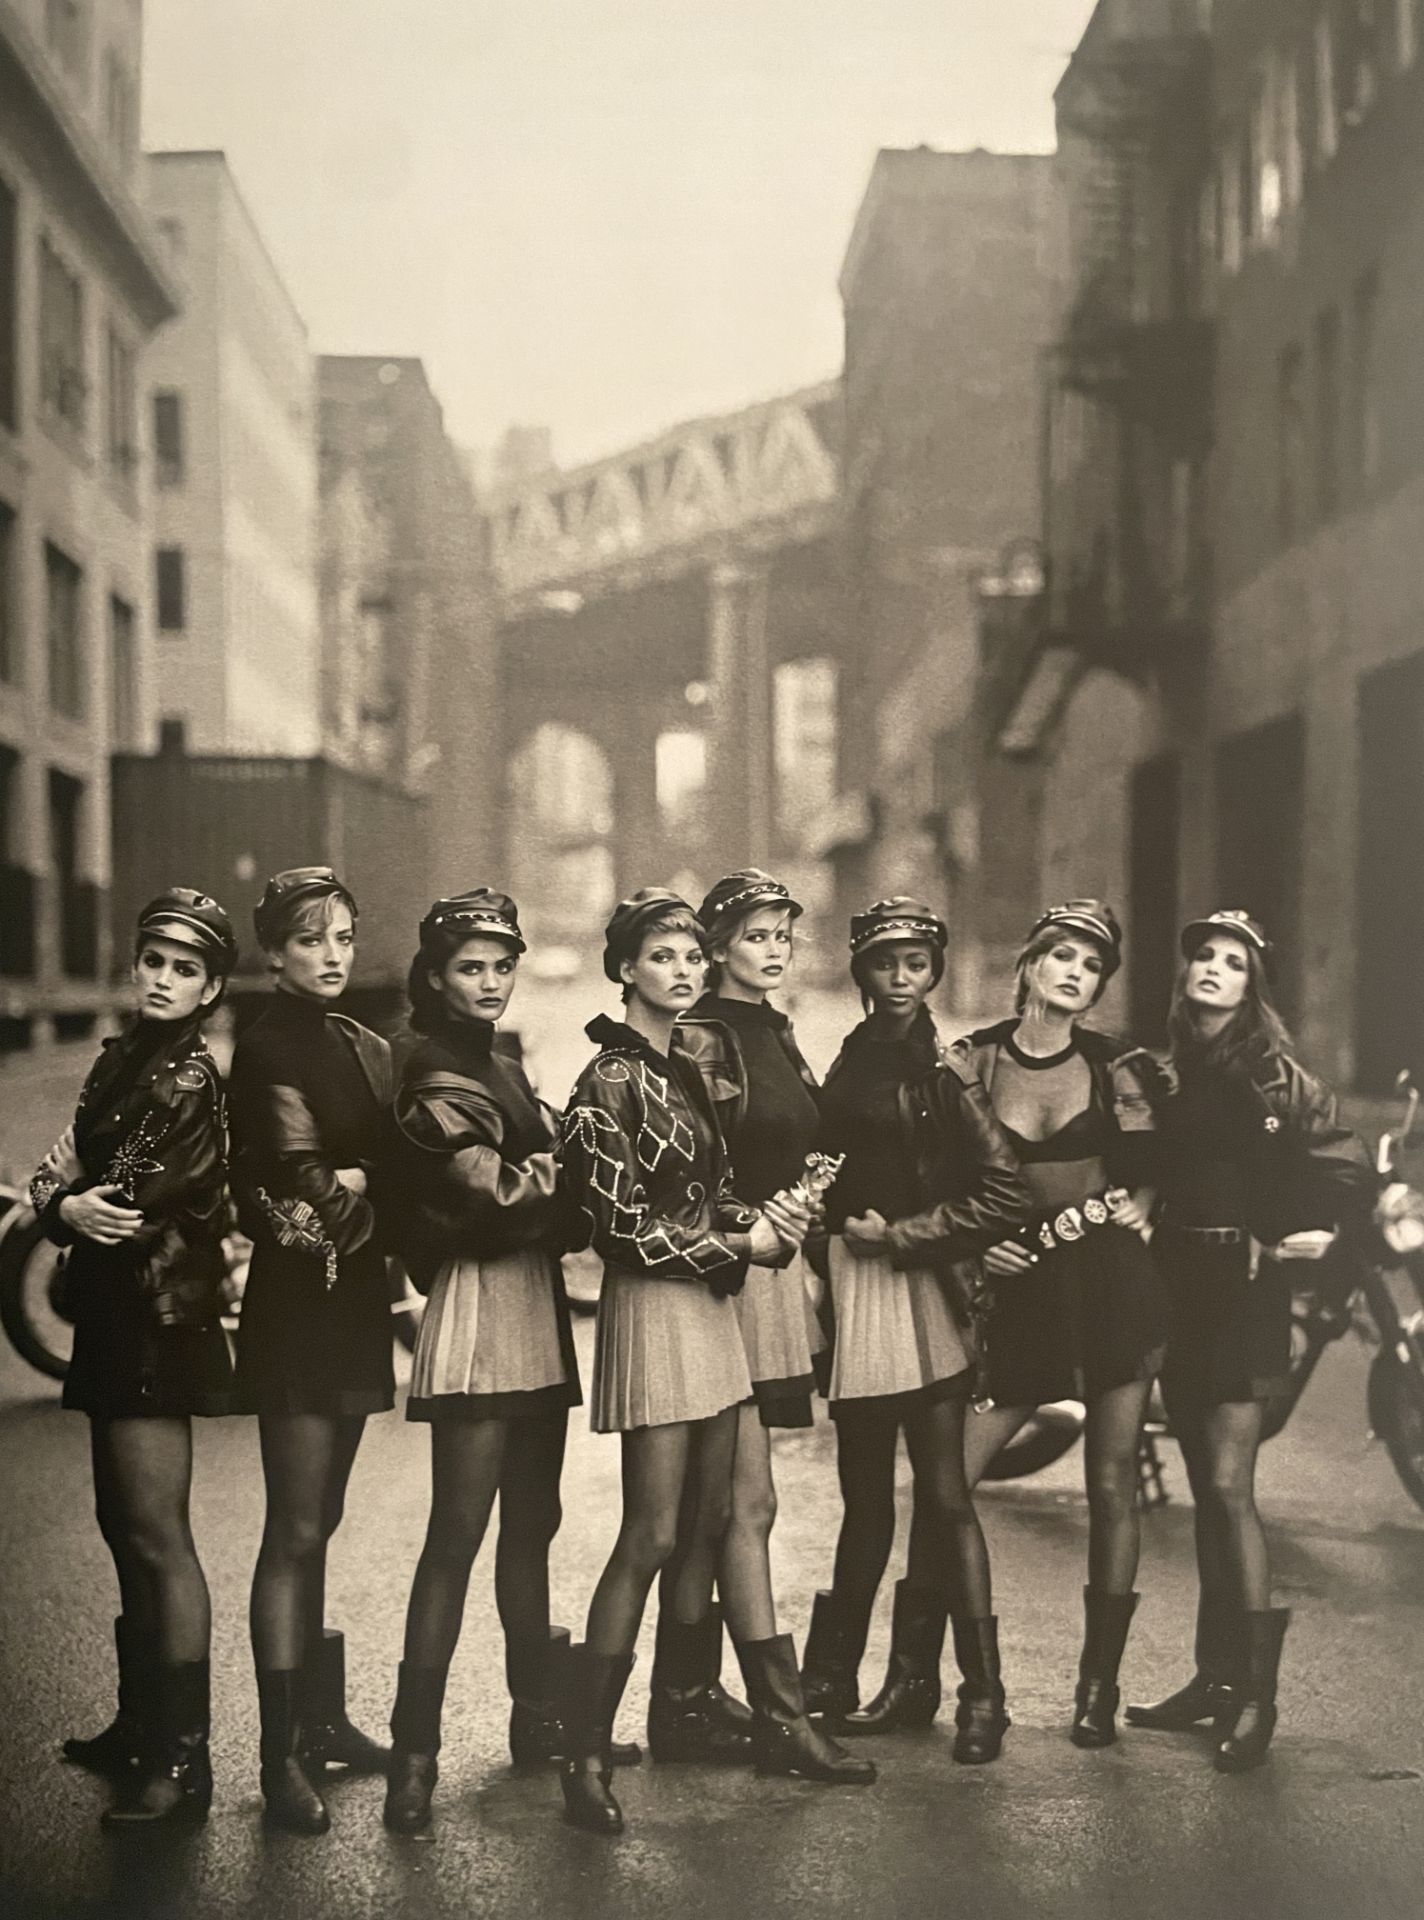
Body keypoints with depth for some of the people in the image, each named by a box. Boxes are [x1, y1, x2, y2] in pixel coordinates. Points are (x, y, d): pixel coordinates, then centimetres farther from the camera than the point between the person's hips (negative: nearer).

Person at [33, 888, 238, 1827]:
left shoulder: (191, 1076, -12)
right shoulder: (122, 1060, 15)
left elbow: (174, 1202, -18)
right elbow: (59, 1169, 12)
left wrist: (91, 1207, -4)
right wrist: (65, 1205, -9)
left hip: (160, 1320, -9)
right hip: (116, 1323, 9)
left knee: (159, 1537, -9)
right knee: (126, 1528, 17)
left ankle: (182, 1760, -7)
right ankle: (140, 1725, 30)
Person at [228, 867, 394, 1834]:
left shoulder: (367, 1049, 14)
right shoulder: (270, 1049, -9)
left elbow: (389, 1174, 9)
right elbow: (298, 1174, -23)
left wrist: (347, 1189, -9)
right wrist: (364, 1184, -11)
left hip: (352, 1308, 7)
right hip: (298, 1308, -7)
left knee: (316, 1525, 15)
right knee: (295, 1531, -7)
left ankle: (320, 1717, 24)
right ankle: (283, 1753, -3)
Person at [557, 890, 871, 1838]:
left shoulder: (686, 1072, 14)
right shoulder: (611, 1080, -11)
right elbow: (624, 1222, -15)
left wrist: (762, 1216, -1)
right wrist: (738, 1241, -10)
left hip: (710, 1307, 8)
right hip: (652, 1308, -8)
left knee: (710, 1524, 12)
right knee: (653, 1534, -7)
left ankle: (783, 1722, 16)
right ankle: (587, 1753, 0)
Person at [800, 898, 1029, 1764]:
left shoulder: (945, 1073, -6)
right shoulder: (853, 1065, 12)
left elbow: (1005, 1195, -11)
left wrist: (902, 1234, -10)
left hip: (924, 1291, -5)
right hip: (855, 1288, 6)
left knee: (945, 1492, -6)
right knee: (867, 1498, 9)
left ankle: (983, 1691, -1)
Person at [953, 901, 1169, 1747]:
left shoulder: (1118, 1067, 3)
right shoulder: (970, 1061, 2)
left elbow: (1144, 1184, 7)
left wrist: (1122, 1212, -12)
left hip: (1113, 1281, 0)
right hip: (1018, 1288, 0)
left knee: (1112, 1482, 4)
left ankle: (1100, 1684, 16)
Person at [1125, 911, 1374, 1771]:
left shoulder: (1276, 1076, -5)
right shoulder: (1160, 1070, 9)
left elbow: (1349, 1167, -8)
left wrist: (1307, 1231, -16)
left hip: (1245, 1289, -5)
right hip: (1176, 1288, 5)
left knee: (1231, 1486, -12)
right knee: (1206, 1490, 11)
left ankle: (1256, 1692, -9)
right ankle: (1215, 1675, 19)